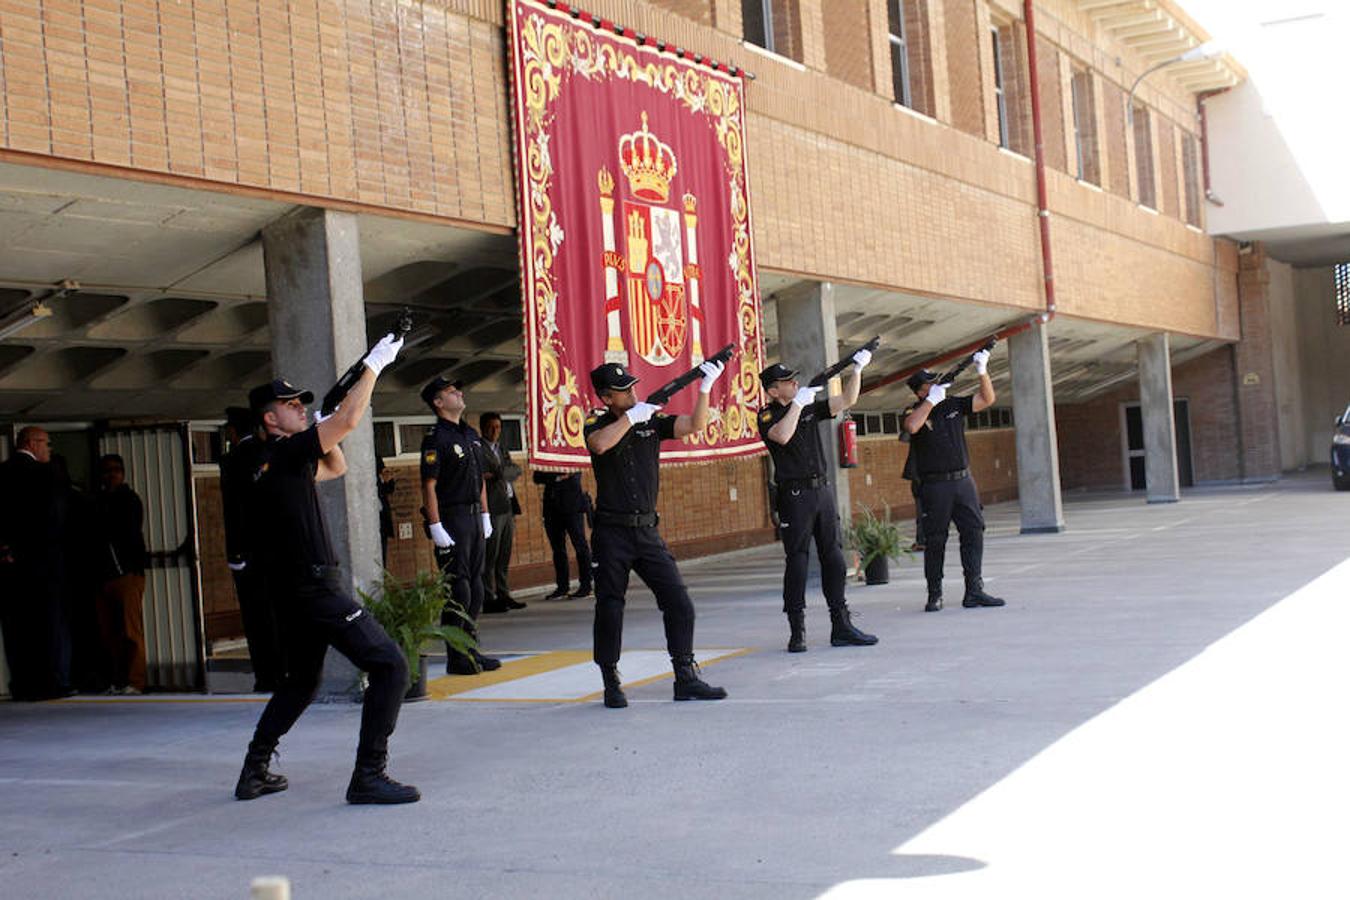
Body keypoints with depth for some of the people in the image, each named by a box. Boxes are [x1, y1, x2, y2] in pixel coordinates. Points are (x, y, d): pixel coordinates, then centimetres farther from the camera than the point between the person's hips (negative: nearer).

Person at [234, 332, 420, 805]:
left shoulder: (276, 461, 16)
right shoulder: (284, 454, -11)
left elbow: (336, 467, 30)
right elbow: (349, 420, -19)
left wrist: (323, 432, 14)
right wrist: (374, 364, -11)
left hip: (290, 592, 10)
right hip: (317, 589, -10)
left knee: (301, 680, 25)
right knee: (390, 667, -10)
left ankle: (255, 770, 28)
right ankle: (368, 776, -13)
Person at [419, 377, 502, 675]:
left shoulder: (471, 435, 15)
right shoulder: (436, 438, -10)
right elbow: (429, 485, -15)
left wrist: (485, 515, 17)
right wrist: (435, 527, -19)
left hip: (474, 516, 8)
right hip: (451, 519, -8)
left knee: (475, 586, 12)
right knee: (457, 589, -7)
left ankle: (471, 649, 20)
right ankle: (457, 658, -2)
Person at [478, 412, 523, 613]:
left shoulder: (503, 451, 21)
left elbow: (516, 470, 4)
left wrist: (496, 474, -11)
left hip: (508, 508, 7)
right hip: (492, 508, -7)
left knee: (504, 557, 10)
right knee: (490, 556, -8)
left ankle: (503, 595, 14)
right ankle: (489, 599, -8)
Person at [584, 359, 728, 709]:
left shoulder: (652, 422, 9)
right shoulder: (598, 425, 0)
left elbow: (695, 425, -3)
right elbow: (599, 445, -24)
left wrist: (705, 387, -14)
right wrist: (632, 417, -17)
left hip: (647, 532, 3)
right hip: (612, 532, -3)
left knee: (680, 604, -2)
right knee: (609, 610, 1)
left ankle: (686, 679, 5)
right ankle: (611, 685, 14)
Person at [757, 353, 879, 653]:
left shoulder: (810, 408, 13)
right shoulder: (768, 415, -3)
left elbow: (847, 401, 11)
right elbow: (782, 435, -24)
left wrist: (857, 369, 0)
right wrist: (798, 402, -20)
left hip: (822, 490, 6)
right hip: (794, 495, -6)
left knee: (833, 557, 6)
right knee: (797, 560, -5)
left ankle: (842, 627, 10)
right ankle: (797, 632, -1)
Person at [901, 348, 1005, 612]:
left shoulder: (953, 405, 11)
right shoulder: (915, 412, -3)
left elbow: (987, 400, 8)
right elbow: (912, 427, -26)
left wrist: (982, 371, -5)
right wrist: (932, 400, -20)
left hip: (963, 481, 5)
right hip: (934, 486, -4)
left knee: (974, 533, -1)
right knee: (935, 540, 1)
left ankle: (974, 591, 1)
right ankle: (934, 595, 10)